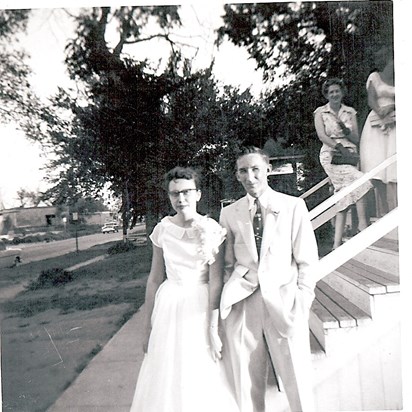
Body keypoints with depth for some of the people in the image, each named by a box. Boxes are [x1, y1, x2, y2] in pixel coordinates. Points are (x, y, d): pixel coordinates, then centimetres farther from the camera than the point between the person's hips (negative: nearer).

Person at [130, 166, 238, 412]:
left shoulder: (212, 230, -11)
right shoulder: (162, 230, -2)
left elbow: (216, 282, -12)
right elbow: (155, 279, 4)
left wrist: (213, 329, -12)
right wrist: (148, 325, 8)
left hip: (201, 306, -3)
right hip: (169, 307, 3)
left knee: (205, 379, 12)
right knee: (167, 376, 16)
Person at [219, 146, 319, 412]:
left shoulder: (293, 206, 2)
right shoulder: (229, 213, 7)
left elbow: (307, 259, 1)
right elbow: (227, 263, 10)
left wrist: (302, 303, -5)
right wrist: (227, 298, 3)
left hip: (284, 300, -1)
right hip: (243, 303, 2)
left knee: (297, 378, 6)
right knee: (246, 382, 11)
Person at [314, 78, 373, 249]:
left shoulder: (350, 112, 17)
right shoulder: (320, 112, 8)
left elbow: (356, 139, 11)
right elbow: (322, 136, -5)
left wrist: (346, 131, -9)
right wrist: (339, 147, -17)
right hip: (331, 156, -4)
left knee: (344, 199, -5)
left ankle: (337, 243, -3)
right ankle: (363, 223, -15)